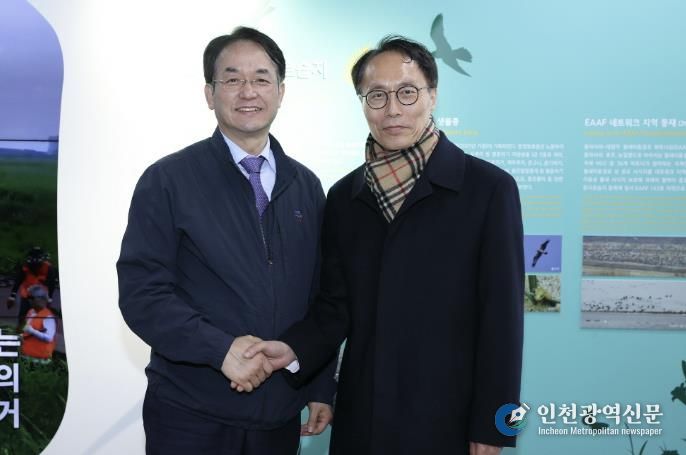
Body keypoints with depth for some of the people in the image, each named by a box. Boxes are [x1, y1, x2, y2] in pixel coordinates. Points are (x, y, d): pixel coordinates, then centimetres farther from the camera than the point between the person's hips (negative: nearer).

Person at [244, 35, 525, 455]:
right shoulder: (344, 196, 5)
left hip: (447, 420, -3)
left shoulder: (488, 188, -8)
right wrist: (293, 349, -13)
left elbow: (501, 317, -8)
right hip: (360, 418, 4)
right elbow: (336, 305, 6)